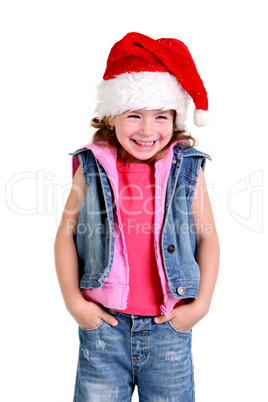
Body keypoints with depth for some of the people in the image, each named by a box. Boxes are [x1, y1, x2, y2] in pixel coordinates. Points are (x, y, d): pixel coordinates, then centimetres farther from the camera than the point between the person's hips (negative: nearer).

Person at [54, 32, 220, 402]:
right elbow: (66, 233, 1)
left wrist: (201, 304, -3)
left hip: (169, 326, 1)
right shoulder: (92, 169, -3)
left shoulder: (187, 170, -3)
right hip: (103, 321, 0)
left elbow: (208, 237, 2)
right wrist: (73, 301, -4)